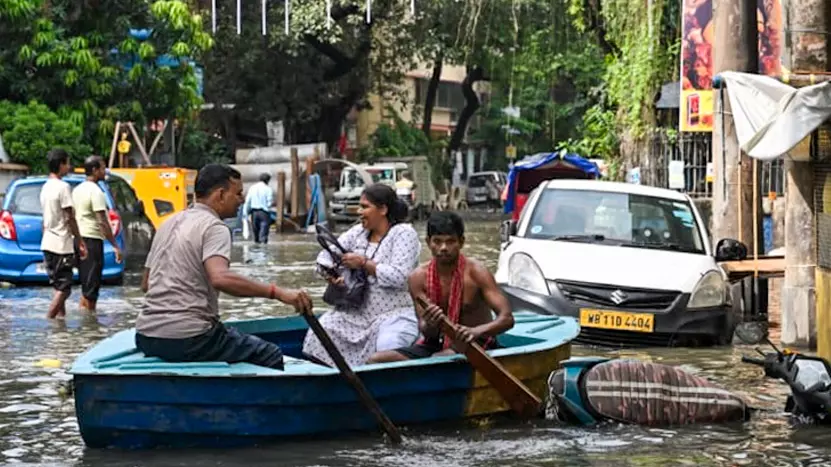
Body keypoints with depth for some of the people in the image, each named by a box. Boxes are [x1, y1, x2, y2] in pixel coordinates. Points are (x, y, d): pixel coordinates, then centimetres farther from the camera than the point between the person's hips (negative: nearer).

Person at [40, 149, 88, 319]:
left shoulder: (45, 187, 12)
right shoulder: (63, 187, -14)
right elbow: (70, 218, -13)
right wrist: (80, 242, -8)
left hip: (47, 244, 9)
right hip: (62, 244, -9)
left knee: (59, 287, 13)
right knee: (63, 289, -6)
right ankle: (48, 322, -12)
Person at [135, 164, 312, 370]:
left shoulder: (169, 223, 17)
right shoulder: (214, 227, -9)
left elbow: (145, 284, 23)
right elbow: (220, 278, -29)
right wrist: (278, 293, -31)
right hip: (187, 340, -9)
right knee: (271, 356, 1)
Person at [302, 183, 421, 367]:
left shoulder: (404, 233, -4)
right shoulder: (358, 232, 14)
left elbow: (398, 276, -16)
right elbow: (325, 256, 12)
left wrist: (364, 264, -13)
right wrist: (333, 276, -9)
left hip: (394, 313, -6)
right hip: (355, 312, 6)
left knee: (387, 348, -34)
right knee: (319, 334, -17)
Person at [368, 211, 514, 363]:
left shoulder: (475, 272, -12)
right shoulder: (419, 277, -3)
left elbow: (507, 318, -20)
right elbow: (427, 333, -4)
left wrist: (476, 331, -41)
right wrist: (429, 326, -31)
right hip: (437, 345, 5)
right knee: (376, 361, -13)